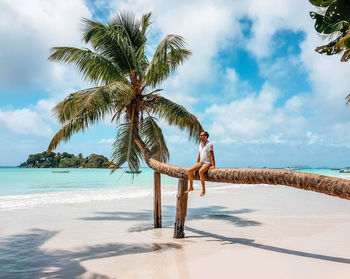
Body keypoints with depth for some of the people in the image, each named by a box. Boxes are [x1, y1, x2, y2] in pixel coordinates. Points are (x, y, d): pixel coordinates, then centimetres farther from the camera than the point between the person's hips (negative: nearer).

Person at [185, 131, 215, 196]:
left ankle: (203, 189, -25)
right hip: (201, 162, 8)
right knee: (190, 170, -10)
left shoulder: (209, 144, -12)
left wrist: (213, 165, -24)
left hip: (208, 163, -7)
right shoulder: (200, 145, 11)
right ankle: (191, 187, 4)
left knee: (200, 171, -36)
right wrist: (196, 164, 16)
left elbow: (212, 155, -17)